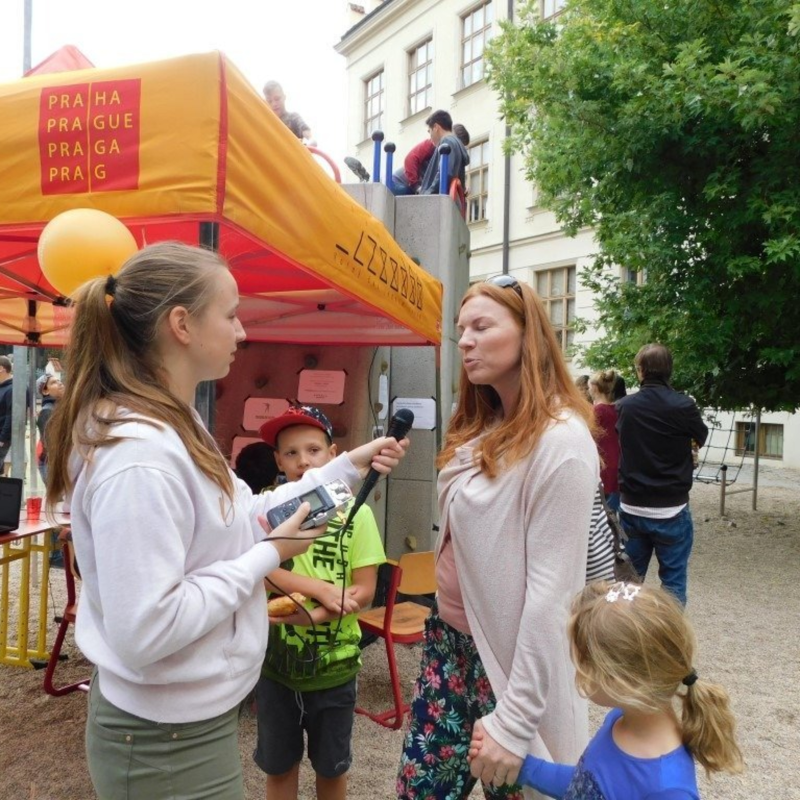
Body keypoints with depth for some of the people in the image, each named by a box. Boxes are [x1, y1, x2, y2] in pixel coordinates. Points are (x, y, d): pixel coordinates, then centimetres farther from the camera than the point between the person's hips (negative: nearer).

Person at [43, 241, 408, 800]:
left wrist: (346, 467, 8)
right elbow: (144, 632, -31)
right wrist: (268, 557, -21)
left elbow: (237, 520, 10)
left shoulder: (172, 427, 4)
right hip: (168, 740, -9)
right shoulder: (139, 453, -29)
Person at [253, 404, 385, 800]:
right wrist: (321, 588, -24)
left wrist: (309, 615, -24)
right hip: (276, 663, 1)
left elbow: (364, 591, -11)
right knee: (279, 767, 20)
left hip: (334, 666, 0)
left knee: (331, 767, 20)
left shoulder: (355, 512, -10)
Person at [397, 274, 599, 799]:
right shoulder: (480, 427, 5)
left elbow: (551, 590, -23)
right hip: (449, 637, 7)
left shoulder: (560, 441, -21)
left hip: (508, 657, -7)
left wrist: (515, 719, -20)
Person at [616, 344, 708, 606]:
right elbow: (702, 436, 7)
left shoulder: (624, 406, -4)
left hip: (631, 508, 3)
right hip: (671, 510, -3)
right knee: (673, 582, 8)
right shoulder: (683, 405, -14)